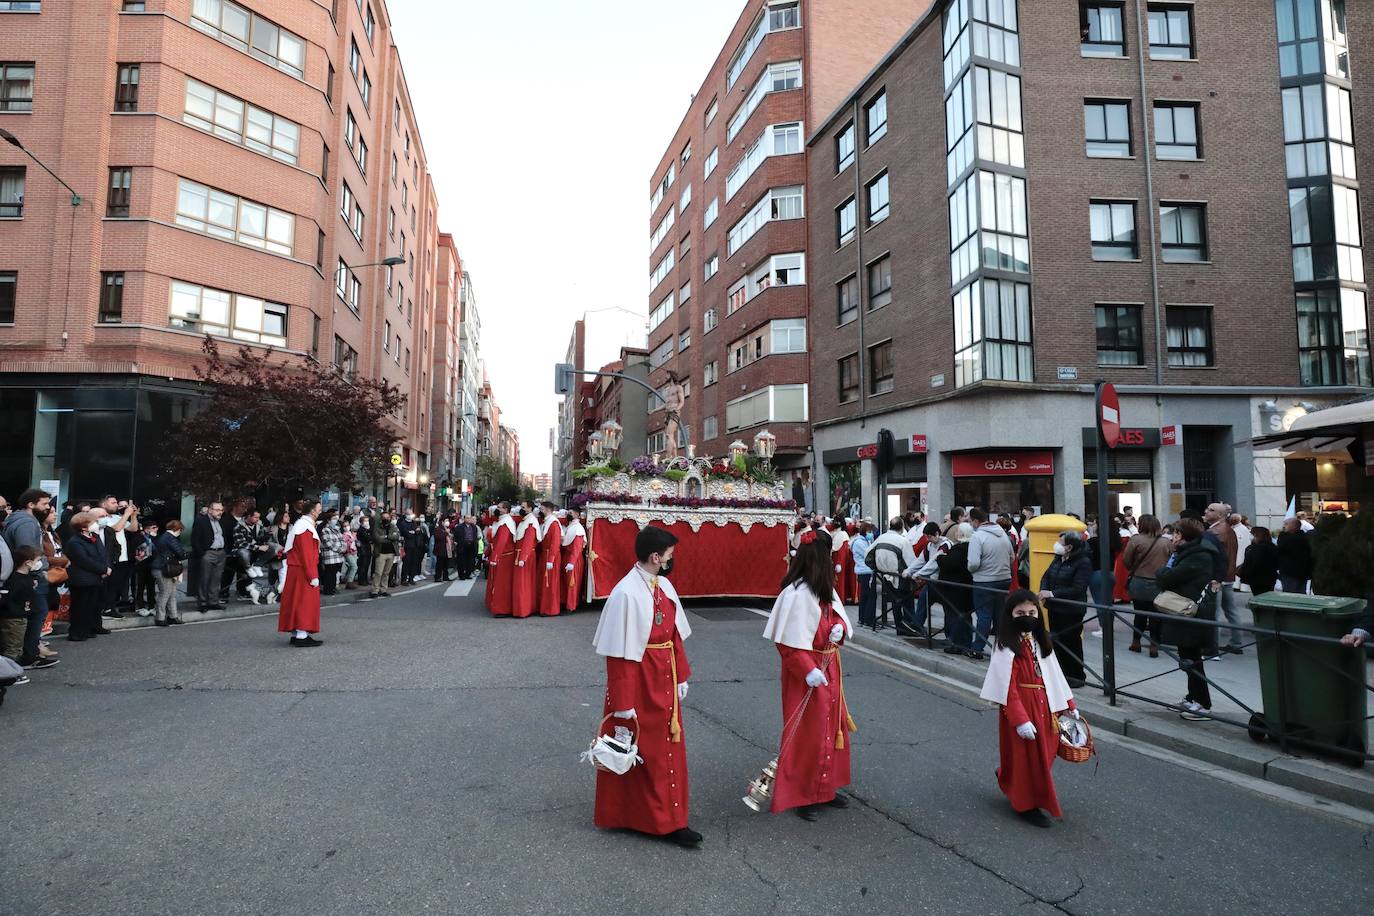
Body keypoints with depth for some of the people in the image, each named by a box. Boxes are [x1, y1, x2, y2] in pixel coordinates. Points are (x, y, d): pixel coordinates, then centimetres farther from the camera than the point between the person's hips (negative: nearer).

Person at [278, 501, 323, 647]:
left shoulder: (300, 524, 14)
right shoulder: (306, 528, -17)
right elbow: (307, 555, -21)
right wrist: (313, 576, -20)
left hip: (295, 570, 10)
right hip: (303, 571, -10)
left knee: (297, 602, 12)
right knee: (305, 602, -6)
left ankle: (296, 634, 18)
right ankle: (302, 636, -4)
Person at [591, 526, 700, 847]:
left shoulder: (665, 586, 2)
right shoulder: (627, 593, -23)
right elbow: (620, 653, -21)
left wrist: (681, 675, 10)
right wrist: (623, 703, -19)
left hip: (664, 680, 8)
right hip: (638, 678, -8)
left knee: (667, 747, 18)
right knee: (640, 750, 9)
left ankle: (667, 818, 35)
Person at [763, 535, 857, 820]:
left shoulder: (826, 590, 4)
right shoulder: (796, 594, -23)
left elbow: (838, 617, 15)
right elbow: (787, 641, -23)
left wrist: (839, 627, -8)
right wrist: (808, 670, -28)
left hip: (829, 668, 9)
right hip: (806, 673, -9)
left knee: (832, 728, 17)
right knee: (806, 734, 2)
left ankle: (823, 789, 33)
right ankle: (800, 795, 19)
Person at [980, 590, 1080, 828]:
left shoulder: (1040, 642, 5)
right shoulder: (1007, 648, -18)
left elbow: (1054, 675, 12)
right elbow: (1007, 688, -20)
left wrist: (1069, 705, 12)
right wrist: (1021, 720, -23)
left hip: (1042, 706, 7)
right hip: (1019, 709, -7)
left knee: (1044, 753, 17)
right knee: (1026, 757, 5)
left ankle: (1008, 779, 40)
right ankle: (1027, 805, 23)